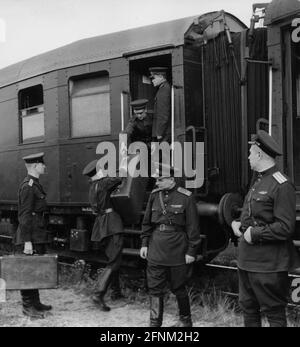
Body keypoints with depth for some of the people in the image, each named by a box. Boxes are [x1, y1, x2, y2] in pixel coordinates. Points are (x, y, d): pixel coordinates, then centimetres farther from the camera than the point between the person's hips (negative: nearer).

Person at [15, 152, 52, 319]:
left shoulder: (35, 184, 15)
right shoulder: (28, 186, -15)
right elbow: (25, 215, -20)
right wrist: (27, 241, -23)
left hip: (38, 237, 10)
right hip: (30, 238, -10)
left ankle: (35, 302, 27)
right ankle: (28, 307, 7)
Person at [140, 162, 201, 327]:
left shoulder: (185, 197, -10)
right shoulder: (154, 195, 4)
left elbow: (192, 227, -7)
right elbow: (147, 222, 12)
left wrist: (191, 251, -8)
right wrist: (144, 243, 8)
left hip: (177, 251, -4)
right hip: (156, 250, 4)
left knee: (178, 288, 10)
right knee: (155, 289, 4)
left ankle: (185, 320, 31)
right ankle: (155, 323, 14)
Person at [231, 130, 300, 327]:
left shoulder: (281, 185, -17)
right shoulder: (258, 181, 14)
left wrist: (253, 234, -18)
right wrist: (240, 225, 5)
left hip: (269, 265, -9)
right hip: (247, 260, 9)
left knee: (274, 313, 4)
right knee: (248, 309, 18)